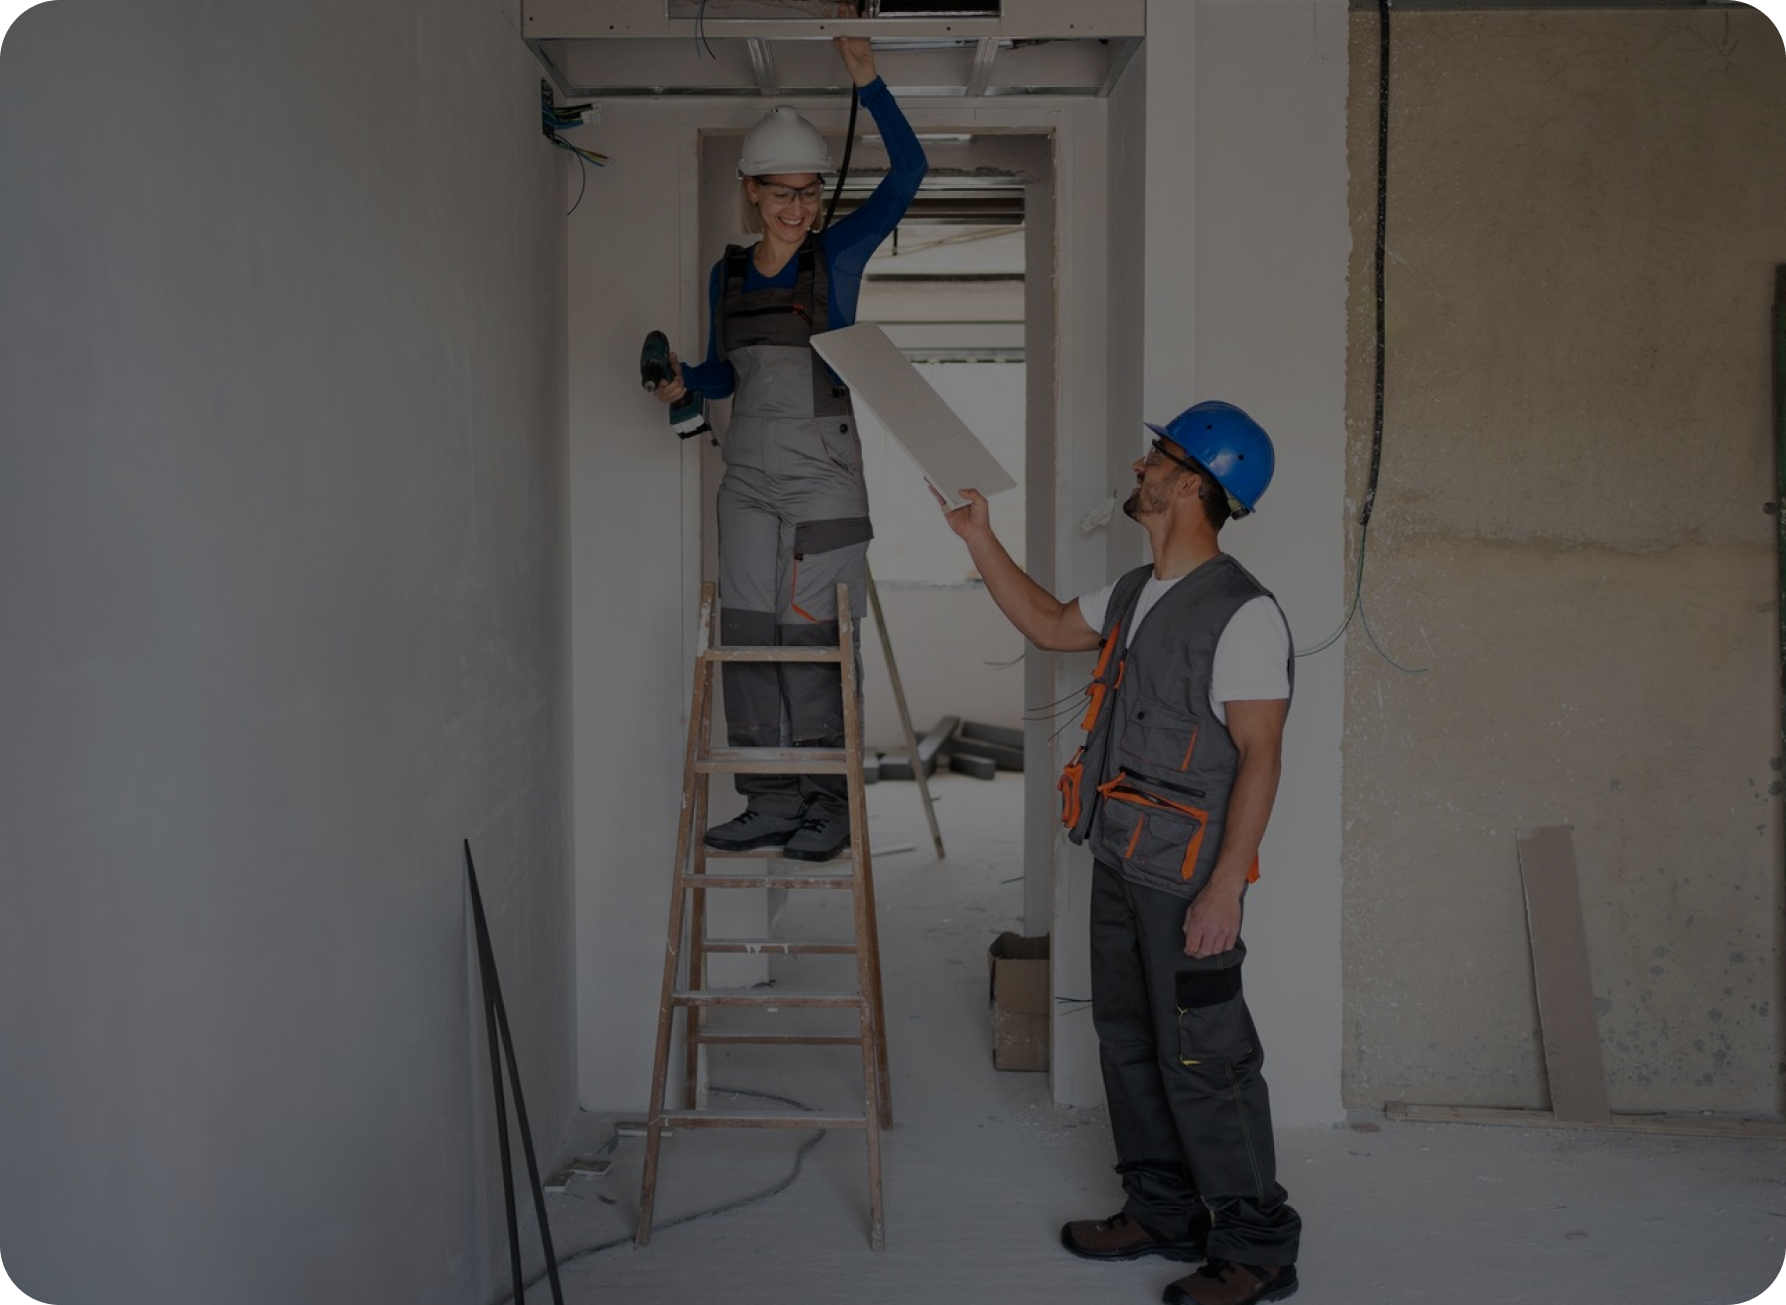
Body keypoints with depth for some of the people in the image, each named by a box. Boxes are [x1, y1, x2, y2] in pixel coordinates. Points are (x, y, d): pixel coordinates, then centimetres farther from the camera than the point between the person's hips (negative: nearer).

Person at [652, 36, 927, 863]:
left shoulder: (838, 255, -1)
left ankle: (829, 805, 4)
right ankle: (769, 803, 12)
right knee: (747, 635, 3)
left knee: (813, 637, -6)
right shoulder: (726, 276, 11)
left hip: (823, 472, -5)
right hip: (749, 476, 5)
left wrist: (867, 80, -15)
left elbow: (908, 170, -10)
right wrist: (683, 382, 1)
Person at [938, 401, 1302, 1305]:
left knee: (1202, 1062, -1)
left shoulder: (1243, 613, -18)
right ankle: (1164, 1213, 33)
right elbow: (1048, 626, 25)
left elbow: (1260, 758, -20)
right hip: (1120, 861, 9)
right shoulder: (1134, 594, 9)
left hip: (1187, 878, -9)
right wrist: (979, 538, 19)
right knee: (1129, 1043, 17)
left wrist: (1225, 887, -23)